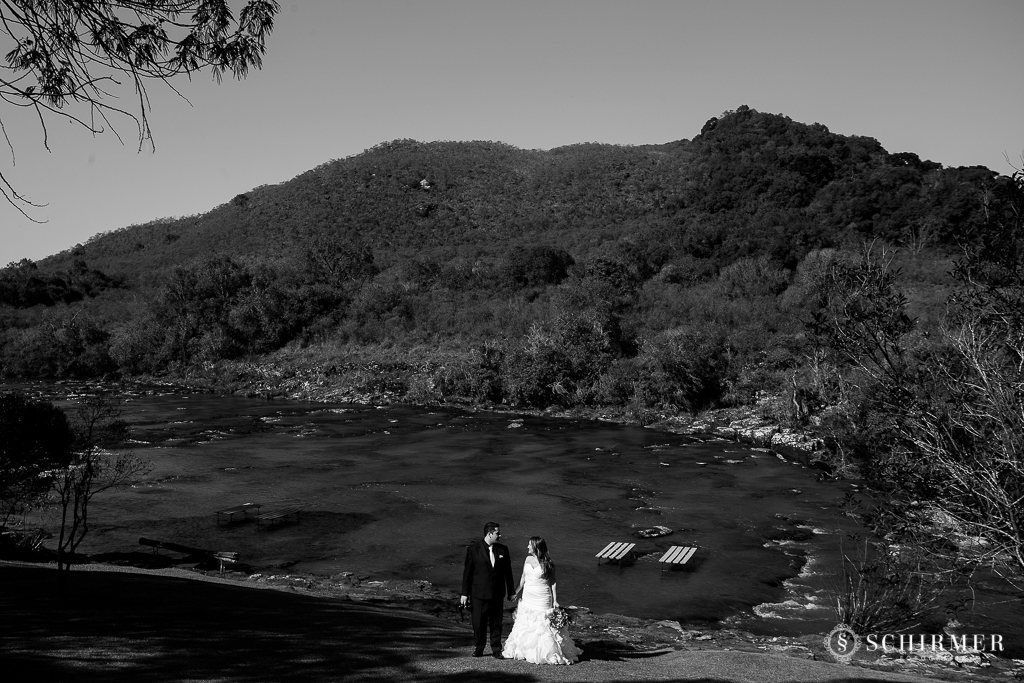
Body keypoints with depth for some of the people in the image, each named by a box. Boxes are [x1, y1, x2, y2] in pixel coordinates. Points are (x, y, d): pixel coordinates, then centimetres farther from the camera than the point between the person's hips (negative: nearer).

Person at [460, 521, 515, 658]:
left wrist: (511, 592, 11)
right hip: (479, 593, -2)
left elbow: (508, 572, 10)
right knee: (479, 623, 5)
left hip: (497, 594, 2)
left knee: (496, 623, 6)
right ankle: (478, 649, 21)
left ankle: (496, 650, 15)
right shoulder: (473, 549, -4)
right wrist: (465, 593, -1)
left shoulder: (503, 550, 5)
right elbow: (467, 572, -1)